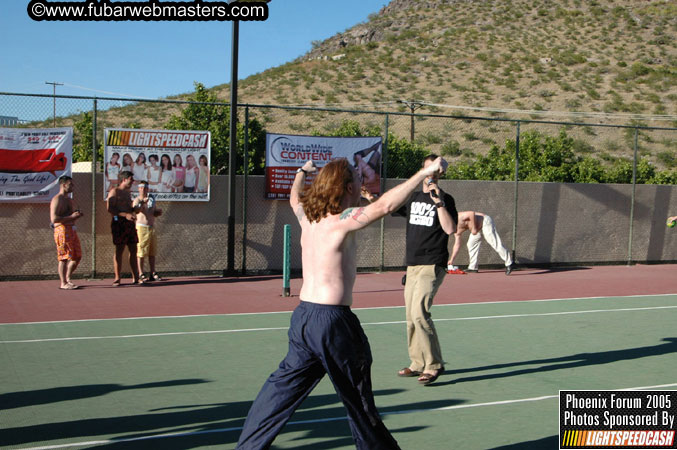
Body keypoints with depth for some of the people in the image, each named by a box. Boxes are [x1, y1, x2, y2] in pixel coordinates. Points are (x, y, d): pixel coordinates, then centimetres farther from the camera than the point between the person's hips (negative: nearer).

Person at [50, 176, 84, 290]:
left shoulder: (69, 200, 22)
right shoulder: (57, 200, -8)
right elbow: (54, 219, -18)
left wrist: (77, 215, 11)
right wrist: (71, 216, -18)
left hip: (72, 230, 9)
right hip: (62, 230, -9)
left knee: (77, 256, 9)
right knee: (64, 257, -7)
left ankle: (68, 279, 23)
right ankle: (63, 283, -1)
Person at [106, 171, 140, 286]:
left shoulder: (128, 193, 21)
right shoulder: (114, 192, -4)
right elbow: (110, 209, -15)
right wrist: (125, 215, -23)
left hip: (130, 223, 8)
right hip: (119, 222, -8)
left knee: (133, 250, 6)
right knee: (119, 250, -5)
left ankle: (135, 277, 10)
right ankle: (117, 278, 0)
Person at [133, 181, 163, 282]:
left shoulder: (151, 199, 15)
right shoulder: (137, 200, -7)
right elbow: (136, 210, -29)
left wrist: (159, 211, 1)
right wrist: (142, 203, -46)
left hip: (152, 227, 7)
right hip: (142, 227, -7)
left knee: (152, 252, 8)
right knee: (141, 252, -7)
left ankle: (153, 274, 12)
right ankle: (141, 275, -5)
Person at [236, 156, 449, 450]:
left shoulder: (308, 216, 9)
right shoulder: (343, 219, -13)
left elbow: (295, 198, 32)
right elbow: (385, 204, -28)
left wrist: (302, 172, 51)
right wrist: (425, 173, -25)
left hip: (303, 315, 8)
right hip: (332, 319, -8)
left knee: (284, 387, 17)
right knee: (358, 399, 7)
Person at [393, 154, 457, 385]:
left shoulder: (445, 199, -3)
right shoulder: (413, 198, 14)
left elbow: (450, 229, -17)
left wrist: (438, 201, -22)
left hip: (432, 266, -7)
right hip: (412, 265, 7)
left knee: (419, 312, -19)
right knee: (411, 316, 8)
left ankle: (434, 364, -9)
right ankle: (418, 364, 20)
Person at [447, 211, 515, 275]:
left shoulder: (457, 217, -17)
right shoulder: (457, 230, 11)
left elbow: (472, 213, -28)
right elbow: (457, 245, 15)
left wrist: (474, 228, -23)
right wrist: (451, 260, 13)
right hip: (478, 228, 10)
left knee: (495, 243, -14)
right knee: (471, 244, 10)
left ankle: (509, 264, -14)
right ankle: (472, 267, 15)